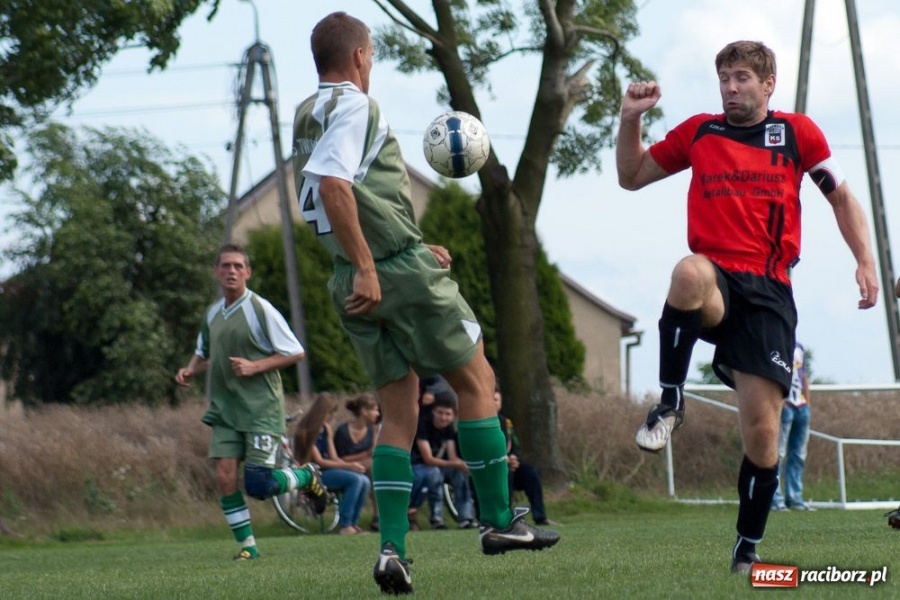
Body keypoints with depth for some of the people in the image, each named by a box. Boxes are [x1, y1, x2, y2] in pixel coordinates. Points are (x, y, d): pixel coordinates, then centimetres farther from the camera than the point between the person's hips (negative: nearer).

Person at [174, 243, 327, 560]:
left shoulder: (260, 309, -9)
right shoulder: (213, 314, 9)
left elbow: (295, 353, -8)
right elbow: (204, 353, 27)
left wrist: (255, 367, -17)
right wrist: (190, 370, 6)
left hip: (261, 407, -6)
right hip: (225, 409, 6)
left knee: (258, 486, -12)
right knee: (225, 475, -8)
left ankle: (307, 476, 18)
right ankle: (247, 545, 4)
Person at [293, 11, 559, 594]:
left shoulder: (307, 116, 16)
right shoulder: (353, 104, -11)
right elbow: (333, 183, -26)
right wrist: (366, 267, -25)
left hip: (358, 281, 8)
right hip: (400, 269, -8)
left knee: (399, 412, 9)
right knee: (476, 379, 7)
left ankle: (393, 549, -4)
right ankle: (499, 521, 9)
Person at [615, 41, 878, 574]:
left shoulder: (797, 132, 10)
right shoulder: (699, 133, 12)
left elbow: (840, 196, 17)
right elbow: (631, 177, 22)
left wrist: (865, 260, 5)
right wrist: (631, 120, 5)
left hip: (768, 290, 0)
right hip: (717, 281, 0)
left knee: (762, 428, -6)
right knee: (690, 273, -41)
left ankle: (748, 551, 12)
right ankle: (671, 405, -24)